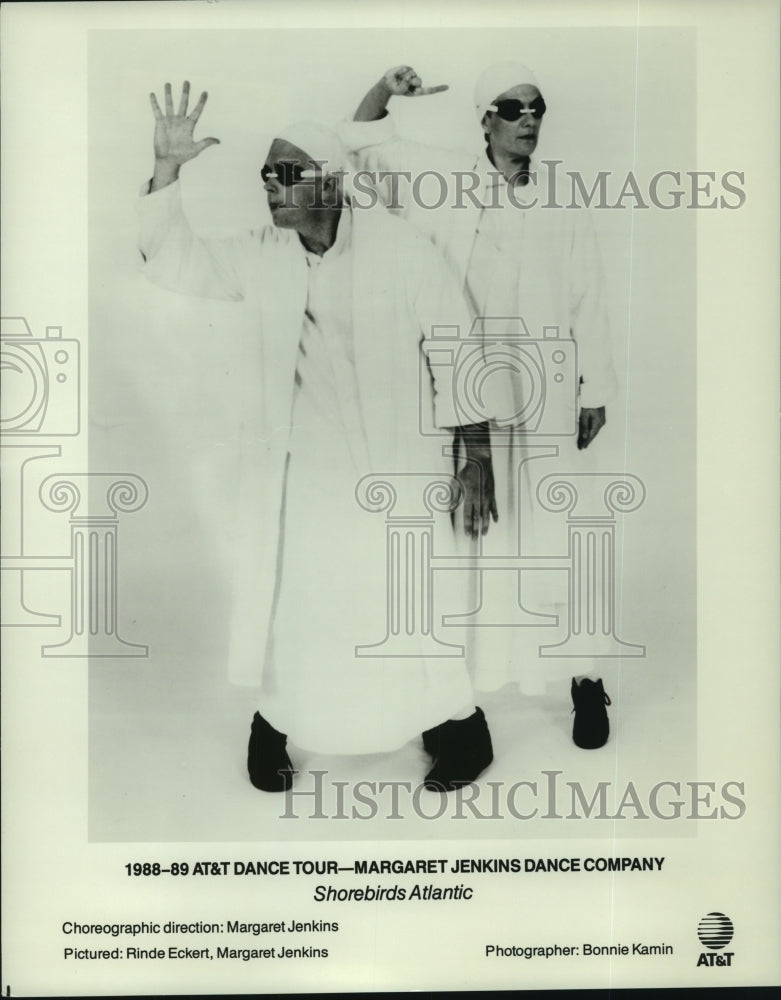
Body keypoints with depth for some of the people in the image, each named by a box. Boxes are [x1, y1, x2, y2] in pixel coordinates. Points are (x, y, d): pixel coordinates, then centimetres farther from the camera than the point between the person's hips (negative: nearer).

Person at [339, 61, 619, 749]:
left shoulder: (565, 202, 6)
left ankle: (585, 679, 8)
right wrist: (384, 91, -5)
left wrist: (596, 390, 4)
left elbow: (588, 302, 6)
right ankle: (461, 673, 21)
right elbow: (361, 144, 13)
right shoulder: (446, 184, 6)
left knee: (558, 540, -2)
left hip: (550, 396, 0)